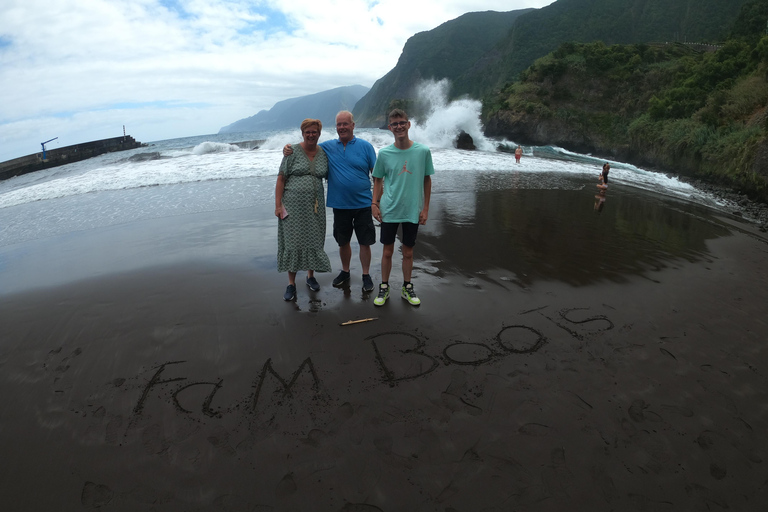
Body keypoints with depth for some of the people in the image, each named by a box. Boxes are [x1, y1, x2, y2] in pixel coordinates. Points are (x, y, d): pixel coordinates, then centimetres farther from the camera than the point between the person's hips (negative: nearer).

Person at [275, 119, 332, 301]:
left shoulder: (323, 153, 6)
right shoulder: (293, 151, -4)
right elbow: (281, 179, -4)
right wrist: (278, 204, -10)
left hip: (315, 206, 3)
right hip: (293, 205, -3)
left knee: (313, 241, 10)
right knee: (292, 242, 0)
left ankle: (311, 276, 30)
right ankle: (291, 284, 10)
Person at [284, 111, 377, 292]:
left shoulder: (365, 146, -3)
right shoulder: (327, 147, 4)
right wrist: (287, 149, -10)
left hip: (363, 204, -2)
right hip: (340, 205, 3)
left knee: (365, 242, 4)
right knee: (343, 242, 15)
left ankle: (366, 275, 20)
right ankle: (345, 271, 34)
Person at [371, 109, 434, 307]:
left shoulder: (423, 151, -4)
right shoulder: (384, 153, -3)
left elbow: (427, 180, 3)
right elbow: (378, 180, 7)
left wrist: (425, 208, 1)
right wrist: (375, 204, -2)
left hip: (413, 211, 0)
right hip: (389, 211, 0)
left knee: (408, 252, 11)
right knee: (387, 251, 8)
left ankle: (407, 288, 28)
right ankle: (384, 288, 24)